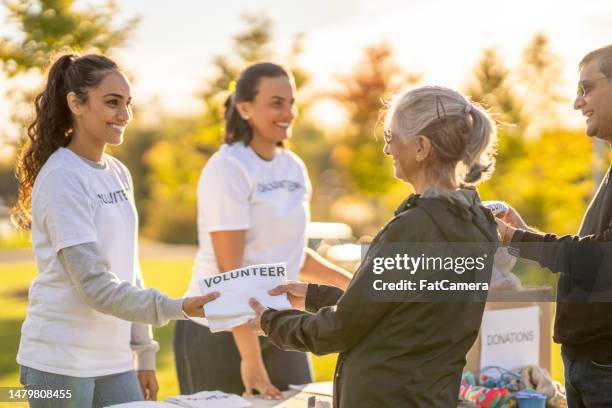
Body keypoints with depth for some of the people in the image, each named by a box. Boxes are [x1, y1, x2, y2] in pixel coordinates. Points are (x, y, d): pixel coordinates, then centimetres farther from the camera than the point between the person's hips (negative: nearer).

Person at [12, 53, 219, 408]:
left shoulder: (118, 173, 9)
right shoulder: (60, 178, -13)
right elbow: (95, 284, -19)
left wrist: (144, 351, 13)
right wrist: (178, 308, -26)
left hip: (115, 362, 7)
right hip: (61, 364, -7)